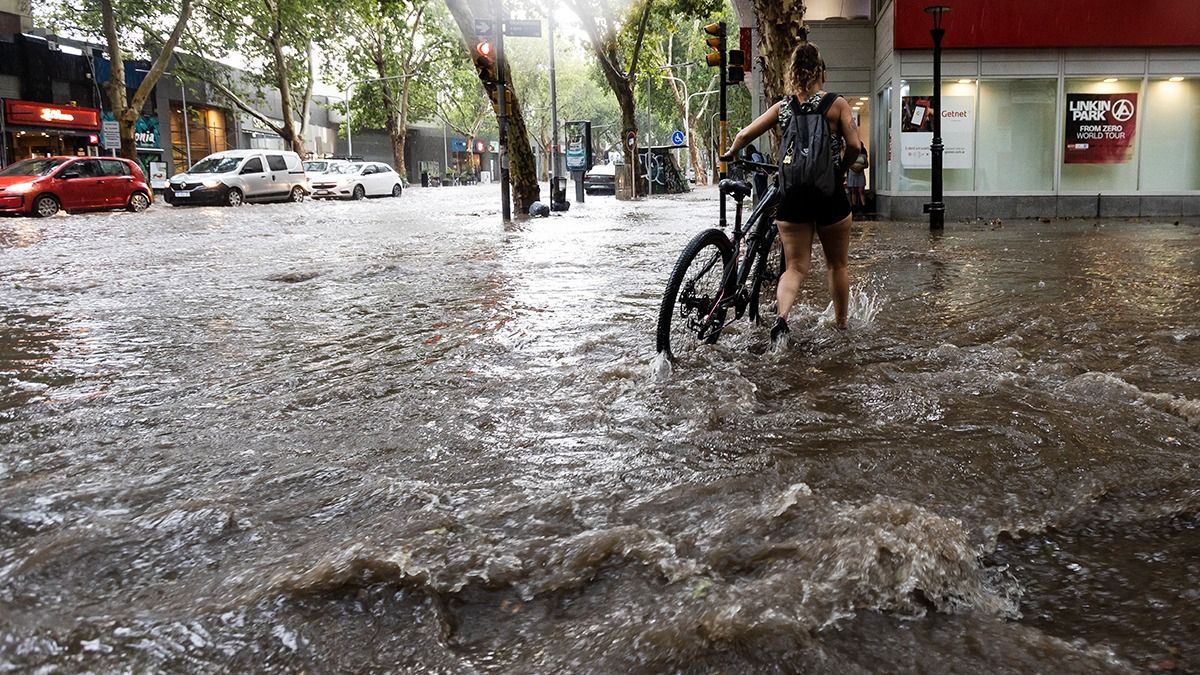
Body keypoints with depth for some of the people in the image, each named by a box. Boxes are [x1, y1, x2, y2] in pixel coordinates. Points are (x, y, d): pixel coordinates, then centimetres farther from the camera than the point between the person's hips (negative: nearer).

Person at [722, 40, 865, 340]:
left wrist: (730, 154, 21)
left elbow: (744, 135, 2)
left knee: (795, 267, 6)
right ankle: (841, 321, 32)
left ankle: (782, 316, -20)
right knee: (838, 264, 18)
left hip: (792, 196, 2)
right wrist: (841, 168, 11)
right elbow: (854, 146, -9)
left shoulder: (783, 106, 4)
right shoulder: (836, 104, -3)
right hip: (830, 195, -1)